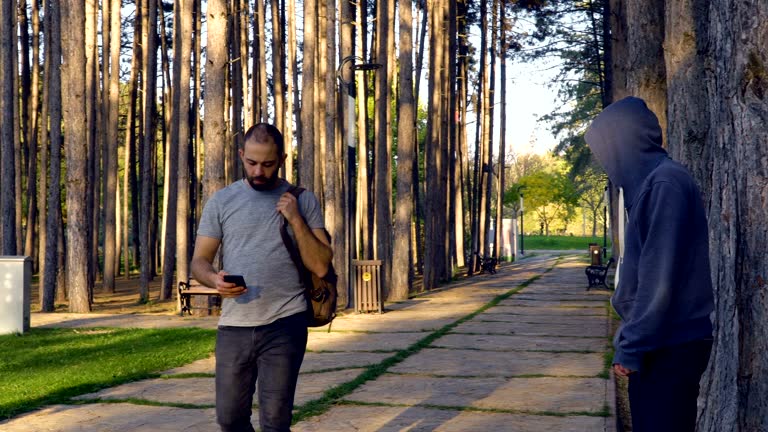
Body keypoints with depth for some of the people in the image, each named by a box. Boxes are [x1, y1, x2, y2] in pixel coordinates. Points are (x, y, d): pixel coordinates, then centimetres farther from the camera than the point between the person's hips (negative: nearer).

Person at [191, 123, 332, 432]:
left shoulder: (303, 201, 3)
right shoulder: (221, 201, 6)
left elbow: (320, 266, -1)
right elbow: (199, 261, 6)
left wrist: (295, 220, -11)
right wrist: (214, 280, -16)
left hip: (284, 327, -2)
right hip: (233, 327, 2)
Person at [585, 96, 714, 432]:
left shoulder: (665, 183, -15)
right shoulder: (647, 182, 14)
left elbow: (660, 279, -20)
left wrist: (631, 346, -17)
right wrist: (631, 340, 19)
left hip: (670, 346, -9)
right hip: (658, 343, 9)